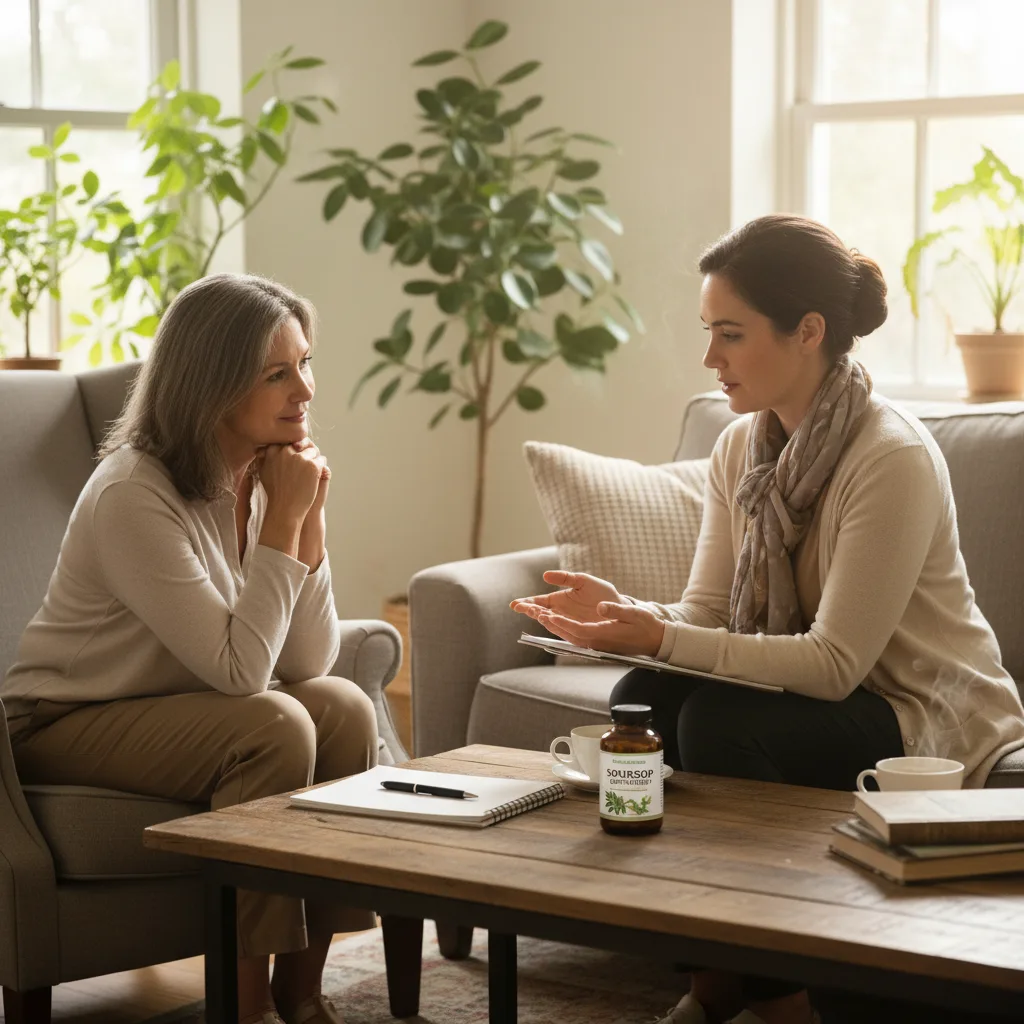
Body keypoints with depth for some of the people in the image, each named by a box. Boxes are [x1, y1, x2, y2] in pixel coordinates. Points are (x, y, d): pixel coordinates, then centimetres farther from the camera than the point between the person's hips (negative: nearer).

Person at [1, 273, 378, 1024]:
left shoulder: (265, 477, -4)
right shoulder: (134, 496, -25)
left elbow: (309, 662, -8)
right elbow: (240, 670, -28)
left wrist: (308, 519, -16)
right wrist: (282, 522, -24)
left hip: (179, 709, 7)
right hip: (66, 730, -7)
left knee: (345, 710, -16)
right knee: (275, 728, -28)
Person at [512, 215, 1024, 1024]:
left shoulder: (893, 458, -23)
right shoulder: (742, 447, 1)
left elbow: (834, 662, -26)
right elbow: (705, 615, 0)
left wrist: (663, 639, -31)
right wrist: (622, 613, -22)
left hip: (927, 716, -7)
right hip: (802, 693, 7)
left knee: (719, 722, -28)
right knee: (641, 701, -17)